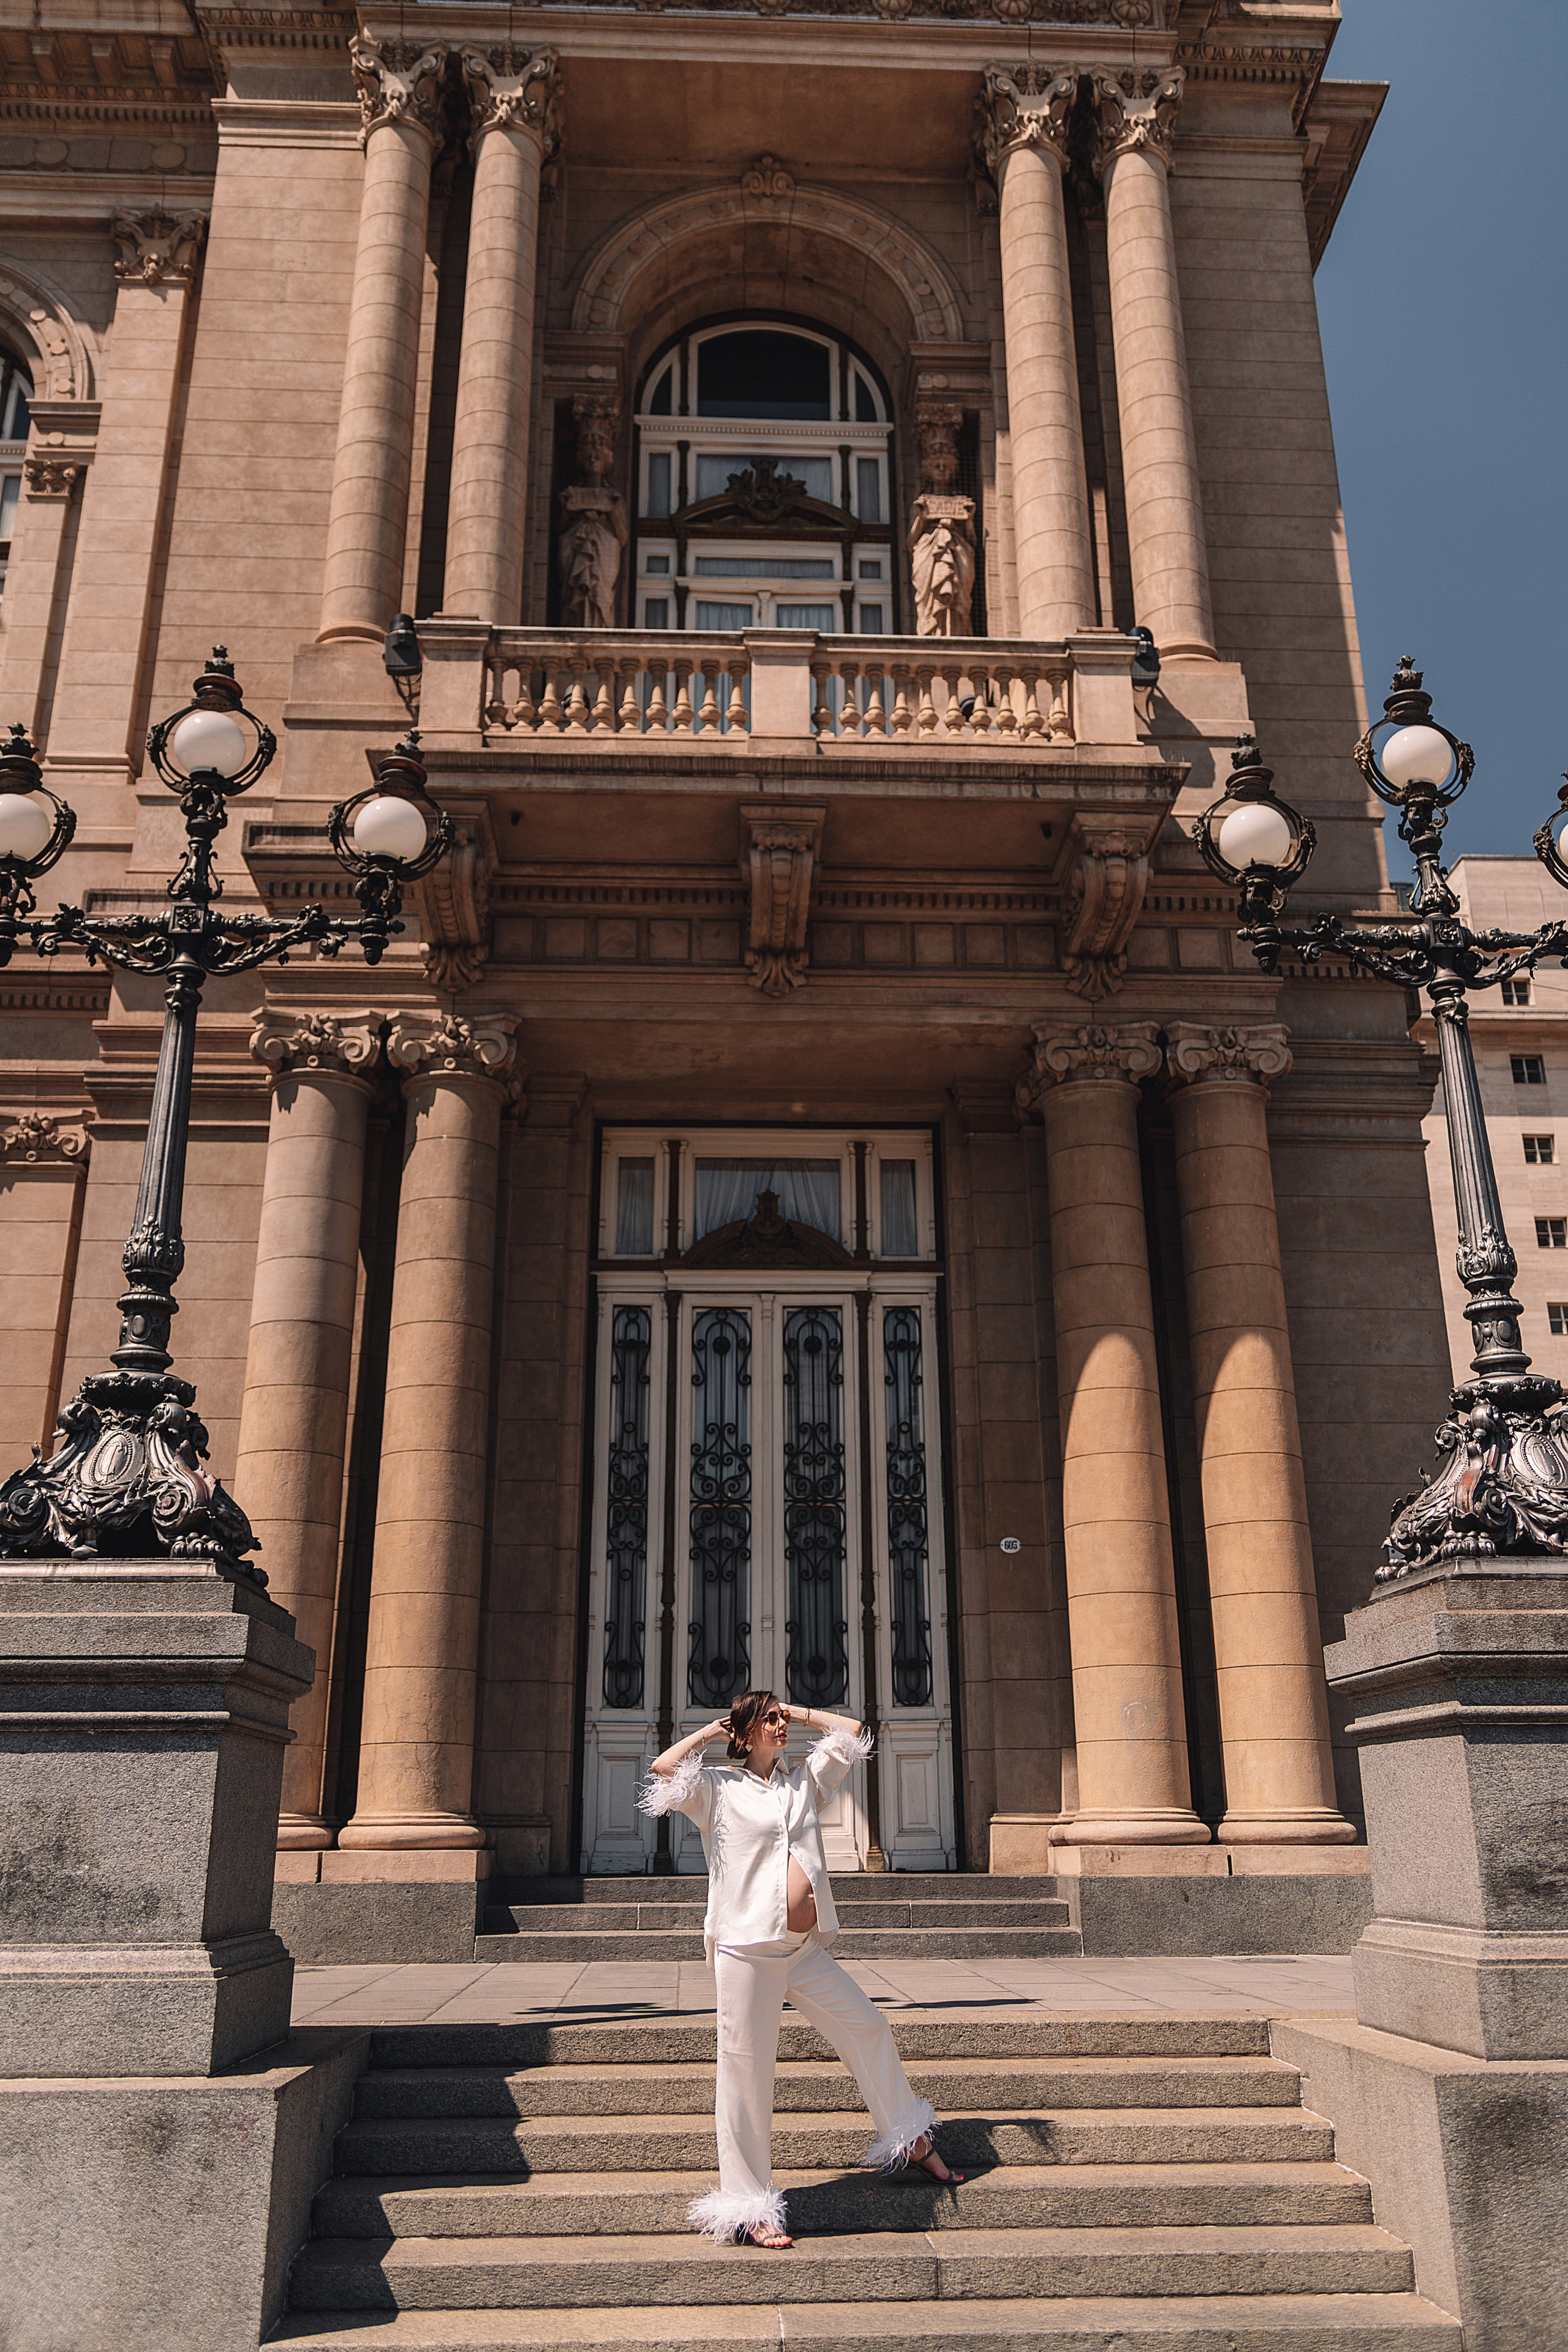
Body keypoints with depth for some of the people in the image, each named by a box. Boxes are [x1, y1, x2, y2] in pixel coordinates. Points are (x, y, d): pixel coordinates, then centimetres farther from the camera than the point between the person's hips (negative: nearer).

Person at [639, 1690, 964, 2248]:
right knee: (746, 2072, -1)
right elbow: (664, 1768, -19)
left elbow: (851, 1732, 19)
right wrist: (712, 1731, -5)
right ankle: (747, 2206, 11)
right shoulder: (719, 1788, -2)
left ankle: (911, 2141, 35)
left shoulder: (802, 1778, 13)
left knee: (867, 2028, 15)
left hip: (807, 1949, 6)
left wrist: (798, 1713, 14)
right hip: (746, 1950, -6)